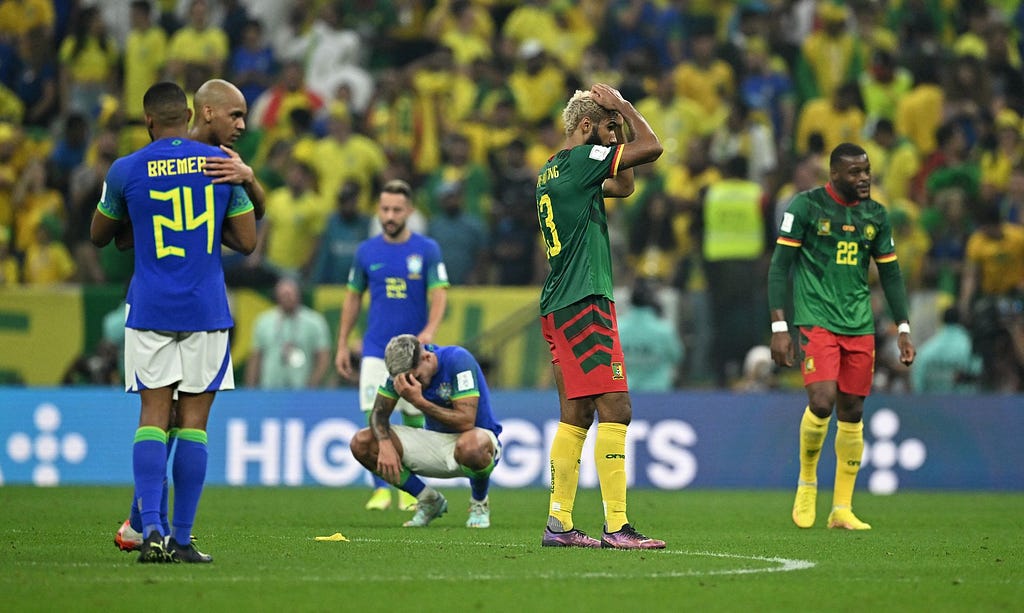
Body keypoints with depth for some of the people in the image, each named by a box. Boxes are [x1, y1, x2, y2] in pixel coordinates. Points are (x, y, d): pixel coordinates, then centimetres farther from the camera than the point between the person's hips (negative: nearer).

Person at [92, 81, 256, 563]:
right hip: (206, 310, 0)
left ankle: (152, 530, -13)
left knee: (153, 416, 1)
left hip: (150, 309, 0)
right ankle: (182, 539, 1)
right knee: (194, 421, 2)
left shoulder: (126, 171, 0)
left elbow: (99, 237, 14)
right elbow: (246, 242, 5)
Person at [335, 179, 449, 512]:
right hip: (375, 350, 1)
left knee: (414, 421, 2)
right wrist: (342, 346, 9)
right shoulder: (366, 251, 4)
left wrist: (429, 330, -28)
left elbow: (439, 294, -9)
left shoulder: (427, 250, -2)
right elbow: (353, 298, 12)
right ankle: (381, 488, -5)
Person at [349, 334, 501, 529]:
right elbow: (379, 412, -3)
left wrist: (420, 402, -34)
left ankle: (479, 503, -8)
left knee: (470, 447, -45)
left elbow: (466, 421, -30)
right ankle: (430, 501, 5)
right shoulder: (403, 370, -8)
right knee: (361, 444, -12)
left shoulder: (458, 360, -24)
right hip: (435, 438, 6)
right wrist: (385, 444, -24)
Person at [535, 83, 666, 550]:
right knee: (615, 409, -12)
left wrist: (618, 121, 21)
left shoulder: (551, 171, 18)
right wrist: (622, 107, 0)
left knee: (576, 415, 10)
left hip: (559, 307, 10)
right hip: (584, 304, -10)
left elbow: (624, 187, 30)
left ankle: (559, 525, 10)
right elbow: (652, 148, -14)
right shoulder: (580, 160, -10)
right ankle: (617, 527, -16)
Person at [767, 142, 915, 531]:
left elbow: (890, 274, 18)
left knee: (852, 415, 4)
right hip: (816, 320, -5)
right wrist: (779, 327, -9)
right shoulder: (806, 206, -4)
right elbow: (780, 267, -3)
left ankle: (842, 509, 11)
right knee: (822, 402, -20)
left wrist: (903, 329, 12)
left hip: (860, 327, 5)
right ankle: (807, 481, 6)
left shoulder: (875, 215, 10)